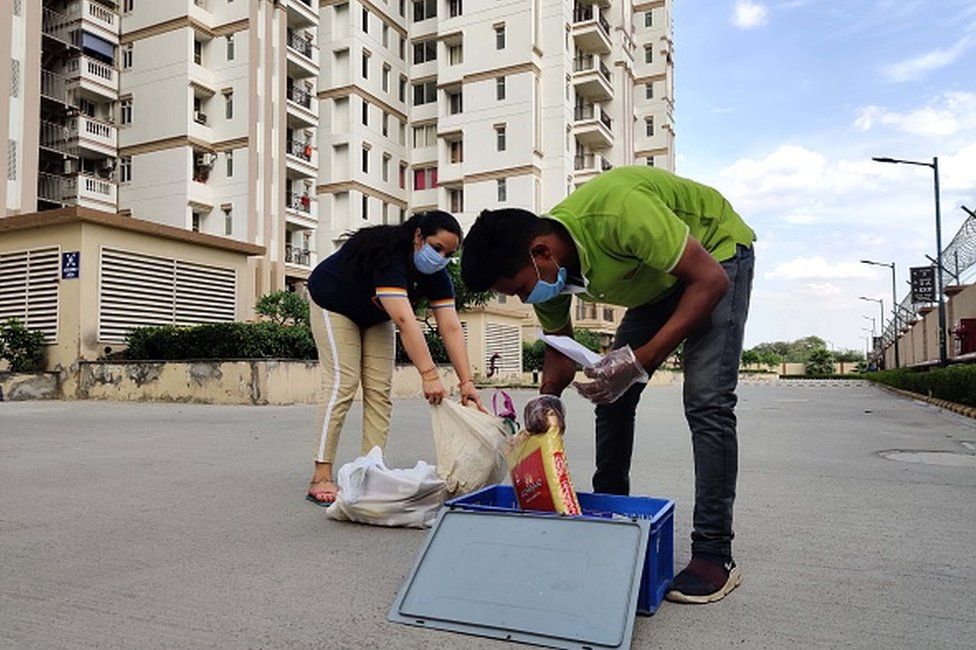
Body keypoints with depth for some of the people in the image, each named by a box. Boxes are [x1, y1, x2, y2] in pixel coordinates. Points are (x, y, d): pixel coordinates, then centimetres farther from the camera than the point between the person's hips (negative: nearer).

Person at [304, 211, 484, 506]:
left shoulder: (437, 275, -18)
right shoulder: (388, 255, -39)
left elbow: (451, 328, -25)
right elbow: (404, 320, -50)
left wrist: (466, 381, -34)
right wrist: (429, 375, -57)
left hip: (375, 316, 7)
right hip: (334, 304, -7)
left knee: (380, 390, -4)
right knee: (342, 384, -17)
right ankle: (320, 478, -16)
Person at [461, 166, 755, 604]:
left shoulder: (619, 214, -40)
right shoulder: (545, 267, -15)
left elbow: (711, 279, -33)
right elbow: (560, 343, 0)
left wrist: (640, 360, -37)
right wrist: (548, 398, -20)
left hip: (717, 253, -7)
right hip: (655, 282, 7)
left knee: (707, 401, -19)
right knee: (611, 393, 1)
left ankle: (714, 555, -10)